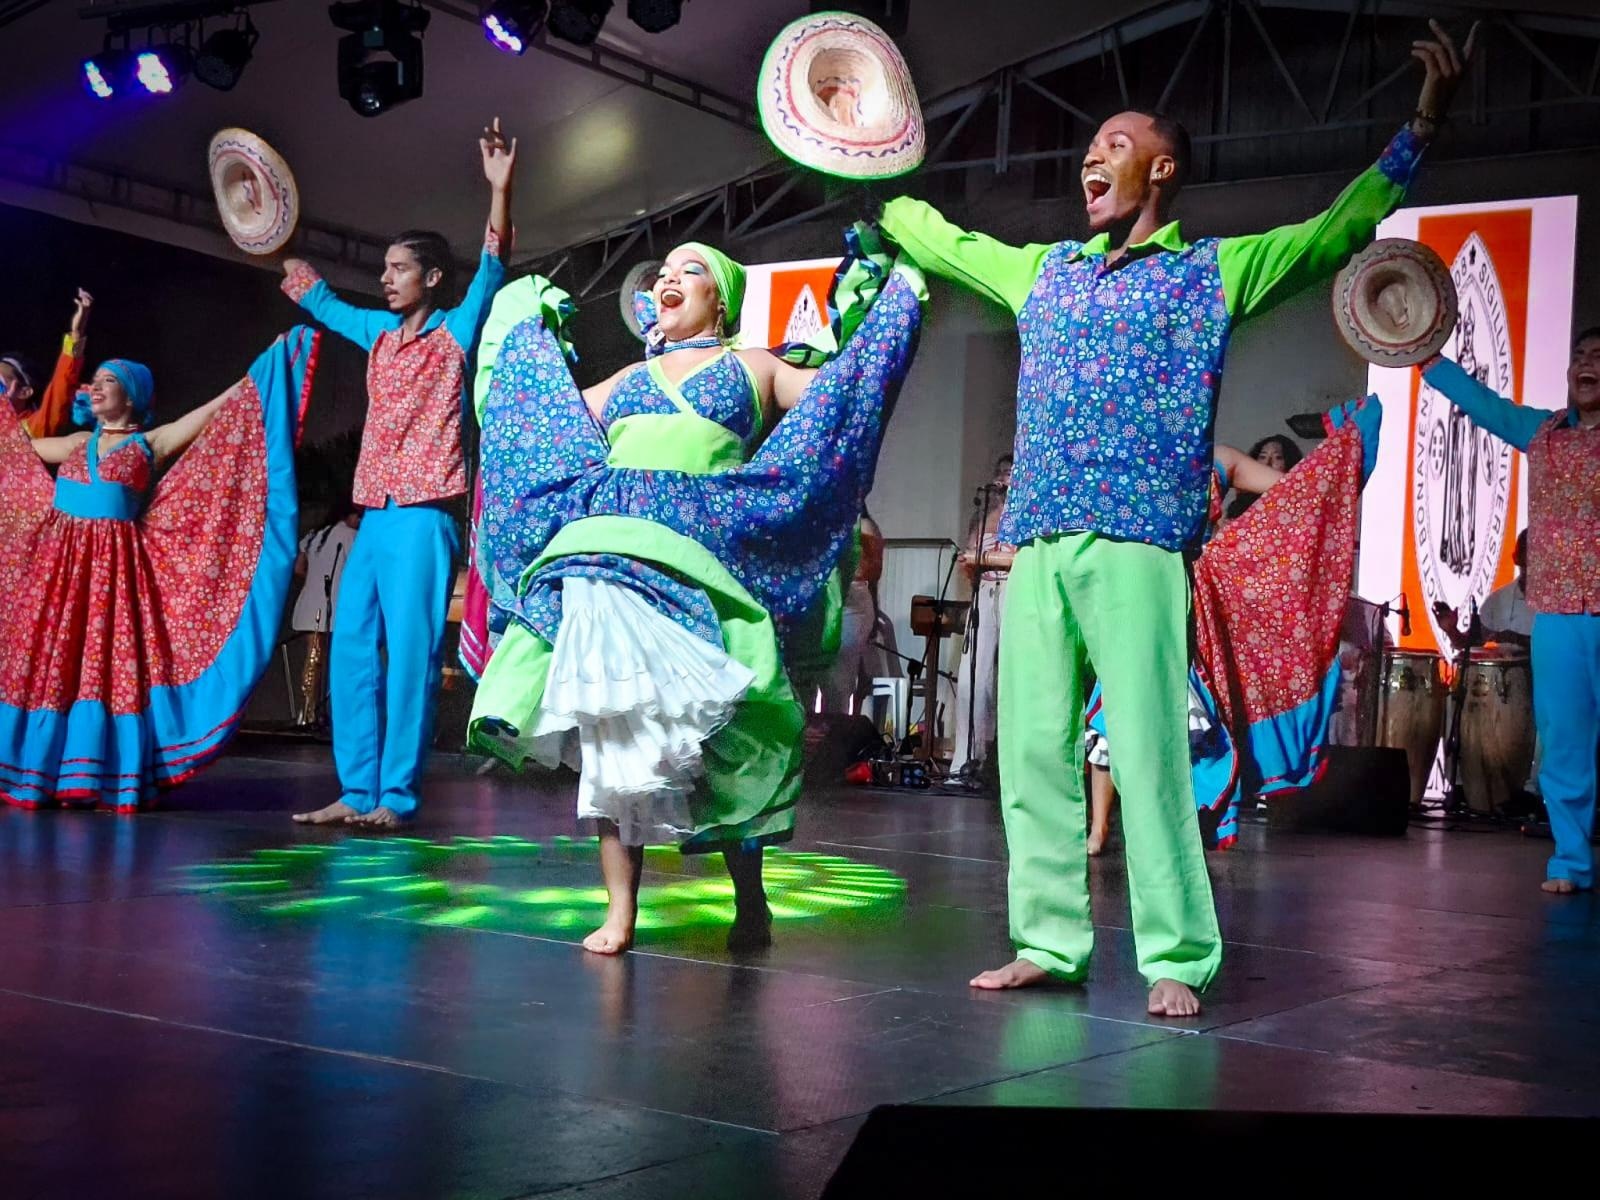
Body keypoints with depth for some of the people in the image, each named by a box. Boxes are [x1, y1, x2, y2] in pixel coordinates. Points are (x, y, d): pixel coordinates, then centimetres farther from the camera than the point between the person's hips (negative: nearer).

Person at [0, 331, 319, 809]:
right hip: (60, 562, 4)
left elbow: (216, 411, 2)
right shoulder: (79, 444, 18)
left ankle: (106, 776, -4)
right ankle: (45, 773, 7)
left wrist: (267, 361, -1)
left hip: (115, 564, -4)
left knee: (111, 663, -7)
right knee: (50, 662, 1)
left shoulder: (152, 443, 5)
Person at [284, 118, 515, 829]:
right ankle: (357, 791, 8)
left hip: (422, 519, -7)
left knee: (410, 653, -10)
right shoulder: (380, 335, 18)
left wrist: (499, 191, -25)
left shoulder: (455, 332, 1)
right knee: (352, 652, 4)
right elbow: (322, 302, 35)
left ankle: (396, 797, -9)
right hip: (374, 516, 7)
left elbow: (493, 269, -13)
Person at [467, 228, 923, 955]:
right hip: (609, 549, 3)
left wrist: (862, 308, 14)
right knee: (611, 723, -5)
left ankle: (750, 905, 11)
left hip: (700, 557, -3)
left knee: (713, 730, -4)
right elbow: (546, 422, 32)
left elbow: (838, 399, 9)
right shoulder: (629, 379, 27)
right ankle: (620, 910, -1)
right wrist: (534, 331, 41)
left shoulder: (753, 367, 17)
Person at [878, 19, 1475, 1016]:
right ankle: (1050, 943, 9)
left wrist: (1421, 128, -4)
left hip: (1138, 544, -5)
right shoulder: (1044, 272, 24)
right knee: (1032, 749, 2)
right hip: (1037, 546, 5)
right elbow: (945, 242, 37)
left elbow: (1338, 230, 5)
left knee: (1150, 752, -10)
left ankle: (1177, 960, -5)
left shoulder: (1215, 270, 11)